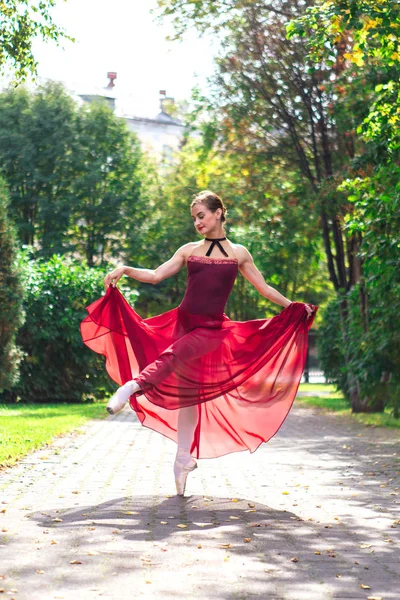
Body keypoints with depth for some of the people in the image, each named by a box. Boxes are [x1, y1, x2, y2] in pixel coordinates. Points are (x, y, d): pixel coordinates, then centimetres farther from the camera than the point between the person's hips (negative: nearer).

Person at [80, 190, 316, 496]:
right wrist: (125, 269, -8)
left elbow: (264, 288, 14)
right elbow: (156, 275, 6)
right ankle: (184, 457, 11)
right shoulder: (189, 250, 11)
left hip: (212, 329, -2)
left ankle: (132, 387, -42)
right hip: (184, 321, 2)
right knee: (186, 392, 3)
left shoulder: (239, 253, 8)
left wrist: (294, 307, 10)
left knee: (174, 354, -34)